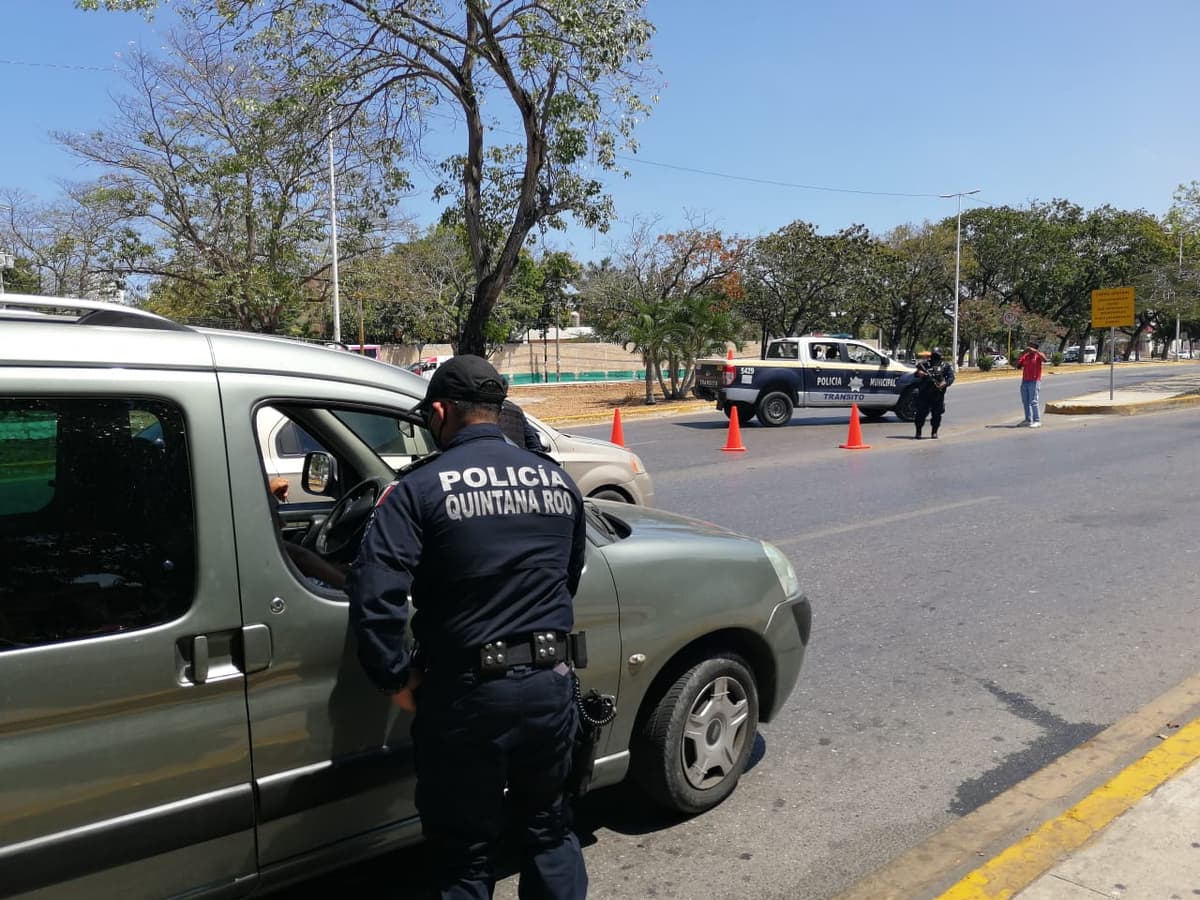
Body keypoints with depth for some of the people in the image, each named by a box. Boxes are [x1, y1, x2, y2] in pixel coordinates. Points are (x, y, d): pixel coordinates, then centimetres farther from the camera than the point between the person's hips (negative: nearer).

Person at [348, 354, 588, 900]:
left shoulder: (421, 487, -12)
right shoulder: (557, 480, 5)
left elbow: (374, 595, -21)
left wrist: (397, 678, -8)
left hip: (467, 693, -4)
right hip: (550, 684, 5)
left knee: (466, 853, 15)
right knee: (547, 825, 26)